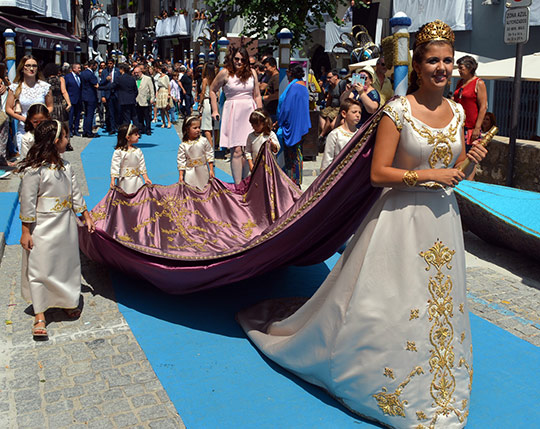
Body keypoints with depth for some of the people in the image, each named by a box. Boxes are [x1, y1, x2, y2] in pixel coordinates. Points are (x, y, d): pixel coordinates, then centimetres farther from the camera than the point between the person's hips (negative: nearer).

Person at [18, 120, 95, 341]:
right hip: (43, 228, -7)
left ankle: (69, 302, 34)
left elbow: (75, 194, 14)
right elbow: (27, 202, -14)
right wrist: (26, 231, -12)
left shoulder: (65, 166, 6)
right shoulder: (34, 169, -16)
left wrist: (87, 217, 17)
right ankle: (39, 316, 9)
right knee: (40, 269, 0)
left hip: (66, 226, 7)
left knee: (68, 264, 16)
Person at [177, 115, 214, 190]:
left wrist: (211, 170, -1)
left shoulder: (204, 141, -5)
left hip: (203, 171, 1)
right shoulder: (183, 145, -8)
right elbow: (181, 160, -3)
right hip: (190, 172, -1)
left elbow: (209, 155, 1)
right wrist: (180, 175, -5)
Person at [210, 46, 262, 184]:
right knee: (236, 150, -7)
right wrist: (215, 111, 5)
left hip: (250, 112, 3)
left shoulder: (252, 73, 8)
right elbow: (212, 90, 10)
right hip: (233, 113, -3)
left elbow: (257, 95, 14)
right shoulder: (225, 73, -1)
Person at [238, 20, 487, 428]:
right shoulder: (398, 111, -11)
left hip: (443, 220, 6)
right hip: (401, 219, -6)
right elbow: (378, 173, -14)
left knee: (437, 307, 17)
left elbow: (454, 171, 15)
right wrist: (426, 176, -20)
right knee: (382, 303, 3)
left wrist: (471, 161, -5)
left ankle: (434, 391, 39)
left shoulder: (457, 111, 7)